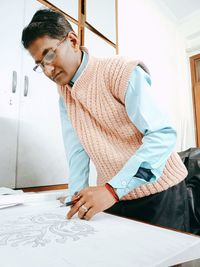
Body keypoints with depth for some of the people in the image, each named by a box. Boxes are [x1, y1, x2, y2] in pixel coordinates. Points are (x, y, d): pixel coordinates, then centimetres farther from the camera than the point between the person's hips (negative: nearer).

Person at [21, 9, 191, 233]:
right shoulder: (64, 94, 5)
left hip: (159, 191, -4)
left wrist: (113, 188, -29)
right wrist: (76, 196, -5)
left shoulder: (121, 71, -16)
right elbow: (77, 149, 2)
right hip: (112, 196, 5)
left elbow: (163, 135, -23)